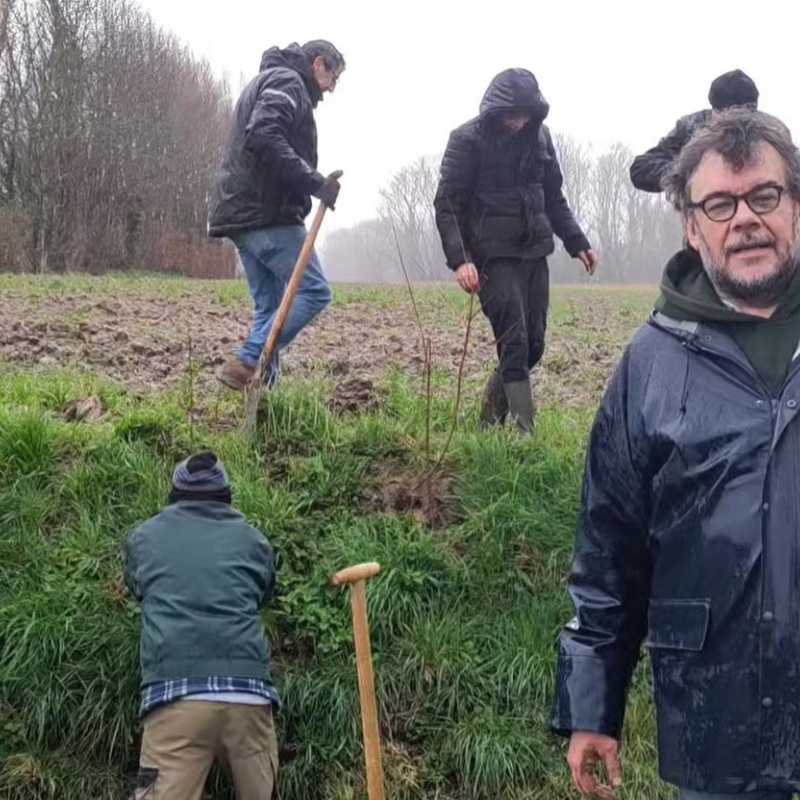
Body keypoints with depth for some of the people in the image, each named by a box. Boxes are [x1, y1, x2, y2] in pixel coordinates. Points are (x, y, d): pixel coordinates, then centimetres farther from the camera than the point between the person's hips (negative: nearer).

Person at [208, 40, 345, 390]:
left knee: (269, 305, 8)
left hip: (245, 213, 10)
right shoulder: (286, 81, -4)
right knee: (314, 291, -9)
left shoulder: (264, 83, 28)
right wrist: (315, 183, -21)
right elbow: (265, 137, -21)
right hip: (268, 214, -10)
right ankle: (246, 363, -16)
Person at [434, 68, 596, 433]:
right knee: (514, 343, -13)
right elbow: (447, 204, -10)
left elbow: (554, 197, 21)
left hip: (534, 253, 6)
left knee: (534, 344, 5)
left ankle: (490, 418, 21)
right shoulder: (467, 140, -7)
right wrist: (459, 259, -22)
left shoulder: (539, 136, 10)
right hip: (493, 256, -6)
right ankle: (524, 431, -10)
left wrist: (576, 242, 16)